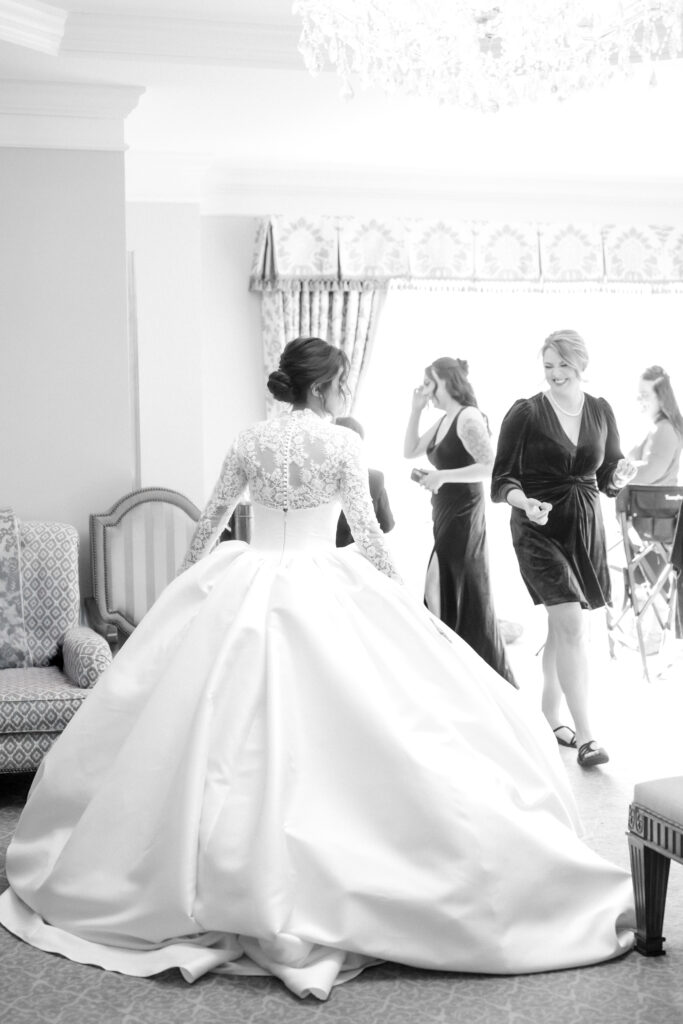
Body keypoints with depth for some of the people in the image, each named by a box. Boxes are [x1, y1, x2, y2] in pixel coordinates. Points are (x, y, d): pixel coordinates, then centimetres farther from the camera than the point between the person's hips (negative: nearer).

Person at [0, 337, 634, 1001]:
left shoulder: (250, 441, 6)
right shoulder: (342, 443, -5)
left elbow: (210, 521, 13)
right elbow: (368, 533, -4)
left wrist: (186, 582, 26)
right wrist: (404, 597, 7)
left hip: (244, 588, 4)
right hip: (324, 590, -4)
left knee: (239, 724, 7)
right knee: (328, 725, 0)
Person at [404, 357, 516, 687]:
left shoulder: (468, 418, -15)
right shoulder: (444, 421, 11)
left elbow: (491, 467, -23)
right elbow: (410, 451, 16)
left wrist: (442, 476, -23)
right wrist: (416, 409, 8)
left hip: (462, 517, -9)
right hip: (444, 515, 9)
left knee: (464, 597, -2)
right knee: (440, 597, 13)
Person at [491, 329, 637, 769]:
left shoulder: (601, 411, 5)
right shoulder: (525, 413, -8)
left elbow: (606, 479, 12)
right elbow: (502, 479, -6)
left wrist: (620, 475, -10)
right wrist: (525, 501, -25)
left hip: (586, 526, 5)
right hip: (540, 529, -5)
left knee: (560, 625, 14)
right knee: (572, 625, -14)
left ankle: (551, 716, 29)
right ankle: (586, 735, -10)